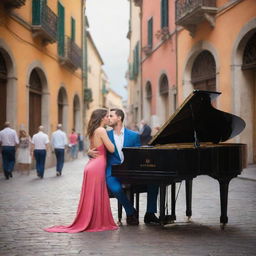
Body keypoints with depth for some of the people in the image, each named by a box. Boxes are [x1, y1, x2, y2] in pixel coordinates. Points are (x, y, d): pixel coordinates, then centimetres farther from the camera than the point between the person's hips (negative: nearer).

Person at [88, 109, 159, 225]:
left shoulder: (134, 135, 6)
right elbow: (98, 152, 9)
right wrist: (90, 152, -14)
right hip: (113, 172, -1)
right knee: (116, 189, -33)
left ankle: (150, 214, -2)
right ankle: (131, 212, -5)